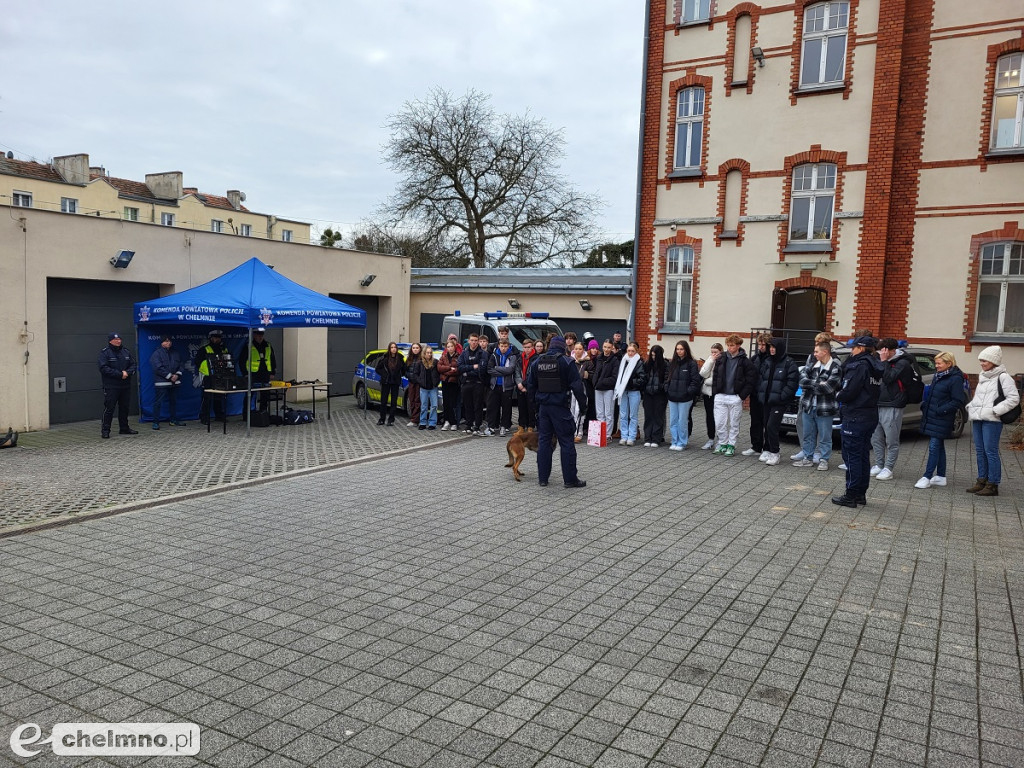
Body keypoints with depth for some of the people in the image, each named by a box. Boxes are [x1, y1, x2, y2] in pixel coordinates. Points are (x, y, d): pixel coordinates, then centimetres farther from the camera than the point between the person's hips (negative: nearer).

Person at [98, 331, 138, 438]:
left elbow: (133, 365, 11)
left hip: (126, 385, 6)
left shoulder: (126, 351, 11)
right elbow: (104, 368, -15)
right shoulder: (105, 352, -6)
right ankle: (105, 430, 0)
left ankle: (124, 428, 23)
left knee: (125, 407, 12)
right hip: (111, 386, -6)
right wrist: (120, 374, -18)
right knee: (109, 408, -6)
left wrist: (127, 372, -11)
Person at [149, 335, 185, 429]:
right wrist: (170, 376, -15)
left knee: (173, 401, 14)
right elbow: (158, 368, -14)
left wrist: (177, 375, -4)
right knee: (158, 402, -5)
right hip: (161, 382, -6)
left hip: (174, 382, 6)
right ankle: (156, 422, -2)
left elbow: (180, 365, 14)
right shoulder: (157, 353, -6)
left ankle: (173, 420, 25)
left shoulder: (175, 353, 13)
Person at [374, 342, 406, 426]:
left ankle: (391, 420, 10)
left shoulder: (400, 358, -2)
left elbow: (404, 369, 10)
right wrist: (383, 374, -4)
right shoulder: (384, 357, -5)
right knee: (383, 401, 4)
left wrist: (400, 375, 3)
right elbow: (377, 368, 3)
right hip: (385, 382, -1)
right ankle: (381, 419, 14)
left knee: (394, 402, 3)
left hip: (395, 383, 1)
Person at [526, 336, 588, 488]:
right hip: (560, 407, -5)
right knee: (566, 442, 1)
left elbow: (530, 386, 13)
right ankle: (570, 479, 4)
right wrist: (583, 403, -1)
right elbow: (576, 385, -11)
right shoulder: (566, 362, -9)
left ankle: (542, 477, 15)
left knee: (543, 441, 12)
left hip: (543, 406, 5)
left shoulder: (537, 362, 7)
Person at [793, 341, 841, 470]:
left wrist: (810, 384, -9)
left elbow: (827, 388, -20)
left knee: (825, 437, 5)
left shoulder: (835, 368, -10)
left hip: (824, 408, -6)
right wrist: (818, 384, -16)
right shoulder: (812, 365, 9)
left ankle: (824, 460, 16)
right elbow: (802, 381, -2)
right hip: (808, 406, 6)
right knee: (807, 435, 14)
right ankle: (807, 458, 25)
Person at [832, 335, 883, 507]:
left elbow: (848, 392, -21)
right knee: (863, 457, 15)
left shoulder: (859, 366, -16)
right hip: (871, 416, 9)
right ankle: (861, 493, 22)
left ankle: (851, 496, 0)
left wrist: (838, 395, -3)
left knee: (852, 456, -4)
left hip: (855, 418, -9)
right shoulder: (874, 367, 14)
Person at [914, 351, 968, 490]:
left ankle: (927, 478, -7)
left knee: (934, 447, -8)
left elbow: (958, 401, -15)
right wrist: (925, 406, 10)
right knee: (939, 447, 14)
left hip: (942, 420, -8)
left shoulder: (955, 379, -12)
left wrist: (940, 410, -19)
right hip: (931, 417, 8)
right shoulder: (937, 376, 13)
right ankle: (941, 477, 21)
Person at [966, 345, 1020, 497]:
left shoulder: (1003, 377, -7)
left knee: (991, 451, -6)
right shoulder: (982, 376, 17)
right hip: (977, 419, 8)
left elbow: (1014, 398, -12)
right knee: (980, 451, 11)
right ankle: (982, 481, 19)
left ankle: (993, 485, 0)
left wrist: (995, 410, -17)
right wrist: (970, 407, 10)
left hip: (992, 421, -8)